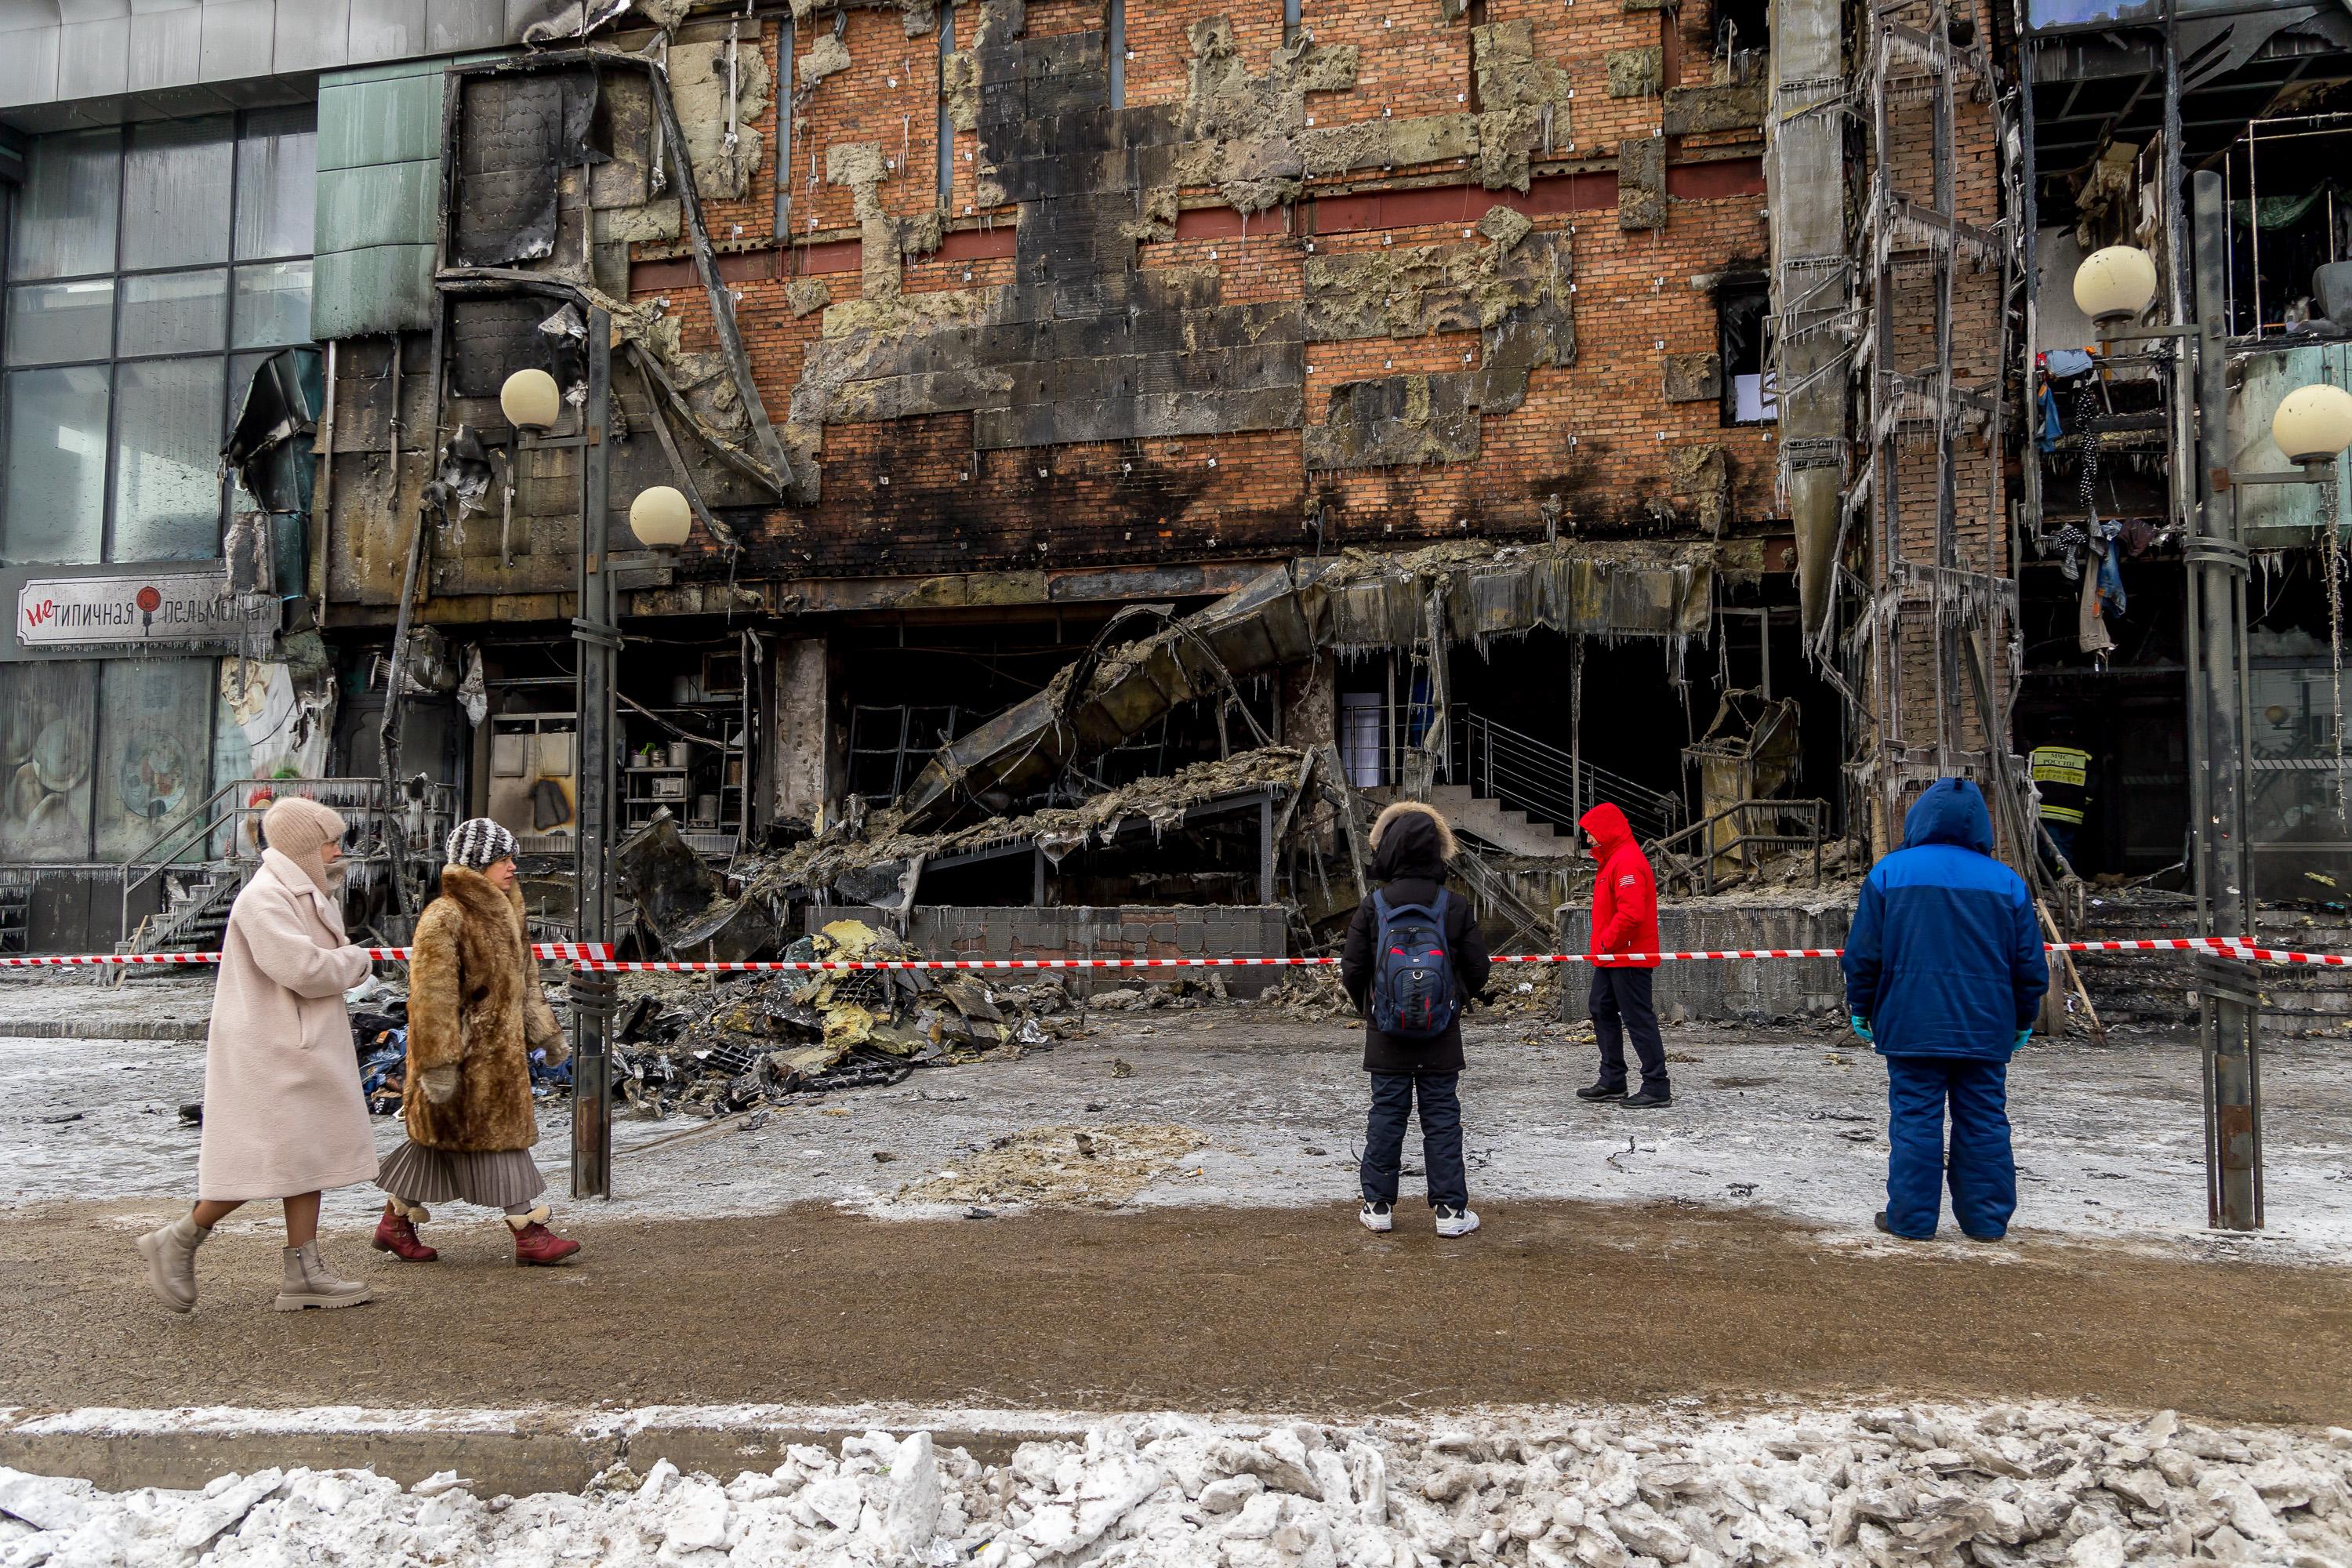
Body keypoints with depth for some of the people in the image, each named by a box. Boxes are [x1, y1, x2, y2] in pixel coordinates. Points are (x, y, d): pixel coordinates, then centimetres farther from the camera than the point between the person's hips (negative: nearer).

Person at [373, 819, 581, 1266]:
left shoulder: (503, 912, 13)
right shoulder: (443, 918, -17)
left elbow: (524, 980, 21)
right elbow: (432, 996, -20)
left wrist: (547, 1033, 19)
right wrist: (438, 1064, -22)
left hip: (498, 1049, 9)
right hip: (466, 1053, -9)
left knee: (440, 1138, 14)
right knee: (499, 1133, -4)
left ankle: (395, 1224, 25)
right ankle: (530, 1233, 2)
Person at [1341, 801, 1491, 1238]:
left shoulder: (1372, 908, -8)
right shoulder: (1455, 908, -6)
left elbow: (1352, 971, -4)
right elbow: (1477, 970, -1)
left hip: (1386, 1037, 0)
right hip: (1441, 1038, 0)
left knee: (1386, 1116, 9)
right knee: (1442, 1119, 6)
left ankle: (1378, 1206, 14)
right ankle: (1451, 1209, 8)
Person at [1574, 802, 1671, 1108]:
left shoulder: (1628, 862, -18)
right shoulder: (1613, 860, 17)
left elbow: (1631, 913, -27)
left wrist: (1607, 942, -18)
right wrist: (1604, 945, 15)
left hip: (1630, 958, -11)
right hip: (1611, 957, 11)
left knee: (1639, 1019, -7)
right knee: (1603, 1012, 16)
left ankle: (1657, 1088, -2)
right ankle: (1612, 1081, 24)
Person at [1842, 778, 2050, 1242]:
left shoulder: (1889, 872, -2)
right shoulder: (2006, 881, 5)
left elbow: (1863, 953, -1)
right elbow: (2030, 963, 8)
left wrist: (1861, 1008, 10)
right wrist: (2022, 1020, 20)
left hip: (1910, 1025, -2)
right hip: (1986, 1029, 2)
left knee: (1915, 1119, 2)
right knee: (1984, 1121, 9)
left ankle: (1911, 1217, 5)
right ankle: (1986, 1218, 15)